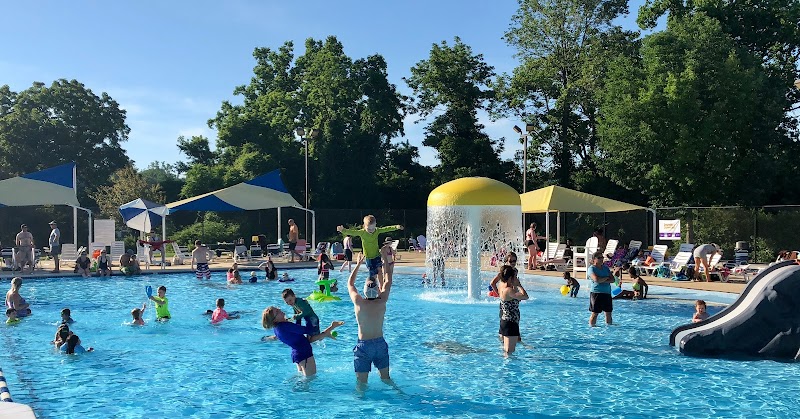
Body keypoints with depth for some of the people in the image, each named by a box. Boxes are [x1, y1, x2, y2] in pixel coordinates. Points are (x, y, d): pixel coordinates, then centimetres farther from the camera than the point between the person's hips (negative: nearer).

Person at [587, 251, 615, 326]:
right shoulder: (591, 268, -5)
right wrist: (606, 278, -6)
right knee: (595, 313, -3)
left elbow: (612, 279, 6)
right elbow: (596, 279, -21)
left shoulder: (605, 268, 15)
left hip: (607, 293, 6)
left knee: (608, 312, 9)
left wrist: (602, 281, -10)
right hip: (596, 293, -6)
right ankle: (592, 326, 3)